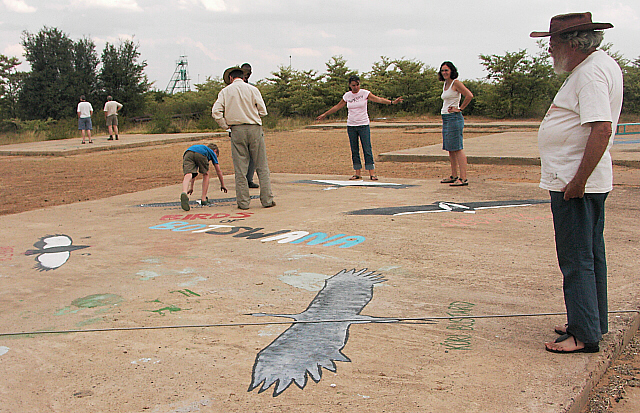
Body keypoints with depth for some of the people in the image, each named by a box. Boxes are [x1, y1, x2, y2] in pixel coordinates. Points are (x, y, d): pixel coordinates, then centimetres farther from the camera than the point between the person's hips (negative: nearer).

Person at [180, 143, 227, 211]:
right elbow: (218, 171, 41)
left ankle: (184, 193, -46)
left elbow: (194, 172, 51)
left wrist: (191, 187, 57)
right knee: (205, 174, 20)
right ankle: (203, 199, 15)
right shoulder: (212, 152, 37)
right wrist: (222, 185, 54)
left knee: (188, 175, -15)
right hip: (201, 153, -3)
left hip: (187, 153, 3)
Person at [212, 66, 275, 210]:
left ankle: (243, 202, 5)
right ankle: (267, 200, 5)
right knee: (262, 167, 5)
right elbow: (263, 111, 1)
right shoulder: (252, 89, 2)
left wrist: (226, 126, 6)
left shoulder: (225, 91, 4)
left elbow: (216, 112, -5)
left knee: (240, 168, 4)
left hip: (237, 130, 1)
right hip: (255, 129, 0)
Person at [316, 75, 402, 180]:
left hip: (363, 125, -3)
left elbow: (378, 99, -13)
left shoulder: (365, 93, -3)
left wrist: (392, 102, -27)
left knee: (367, 149, -8)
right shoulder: (347, 96, 6)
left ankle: (371, 173, -7)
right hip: (351, 126, 3)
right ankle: (358, 173, 11)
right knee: (354, 150, 4)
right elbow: (337, 107, 17)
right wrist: (325, 114, 22)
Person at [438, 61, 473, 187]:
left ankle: (463, 178, -14)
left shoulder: (456, 83, -9)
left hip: (454, 118, -9)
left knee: (457, 149, -12)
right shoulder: (445, 84, 17)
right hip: (446, 119, 9)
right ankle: (454, 176, 18)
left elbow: (469, 95, -19)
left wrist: (460, 109, -13)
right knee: (450, 149, 11)